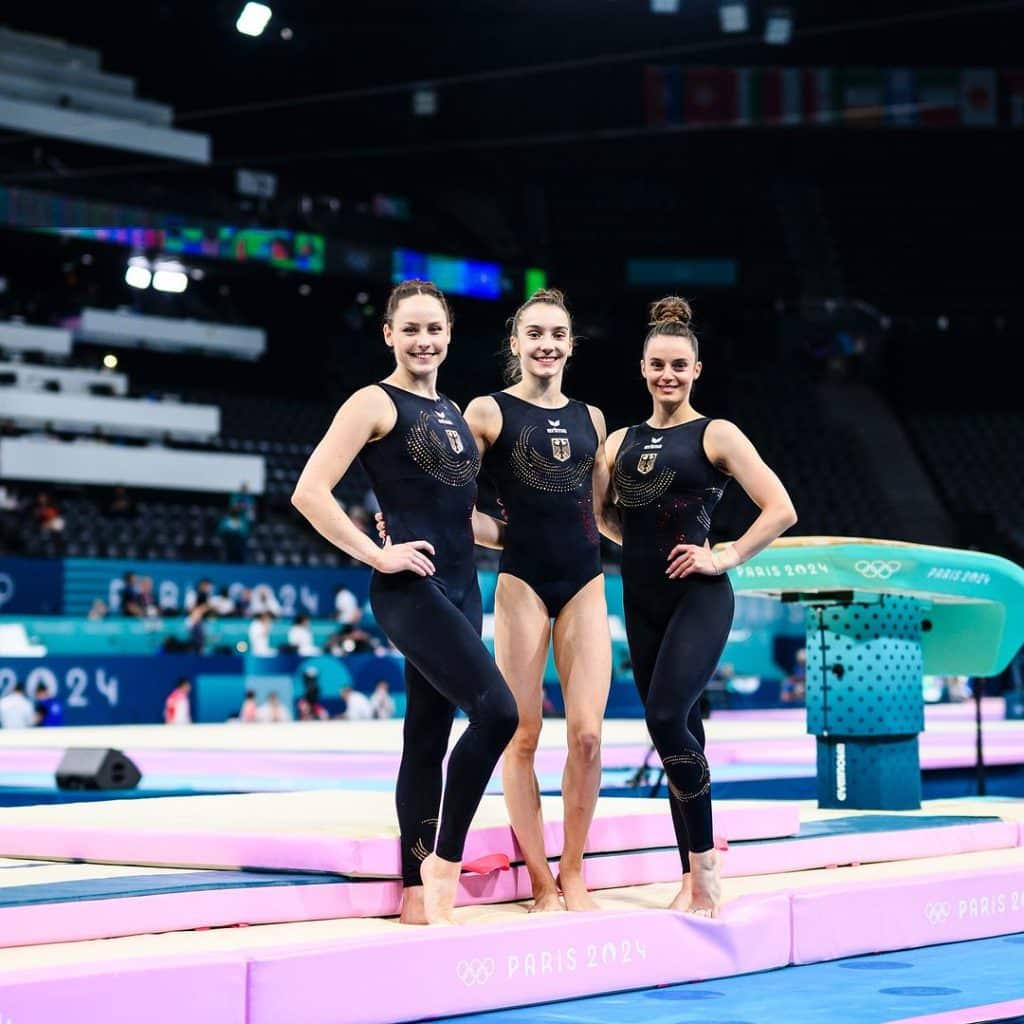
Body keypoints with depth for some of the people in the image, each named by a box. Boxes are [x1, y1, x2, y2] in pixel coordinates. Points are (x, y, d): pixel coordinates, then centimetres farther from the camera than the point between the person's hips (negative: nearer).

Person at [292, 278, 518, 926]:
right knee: (497, 710, -20)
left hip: (461, 587, 8)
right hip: (411, 588, -8)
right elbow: (309, 493, -14)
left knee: (429, 738, 9)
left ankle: (419, 893, 15)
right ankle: (442, 864, -9)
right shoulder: (375, 404, -5)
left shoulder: (453, 412, 18)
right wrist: (377, 555, -15)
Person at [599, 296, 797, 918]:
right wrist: (641, 538, 5)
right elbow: (600, 511, 23)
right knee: (677, 731, 8)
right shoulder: (621, 441, 10)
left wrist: (723, 559, -10)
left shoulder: (715, 435, -3)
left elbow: (781, 509, -7)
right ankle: (695, 877, 16)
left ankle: (704, 862, -8)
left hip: (699, 598, -5)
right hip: (643, 601, 5)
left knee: (668, 718, -20)